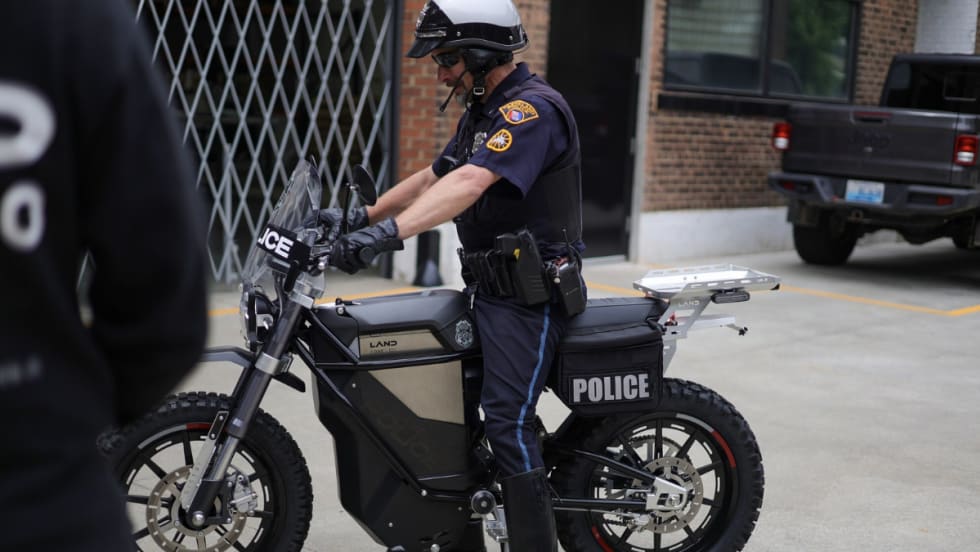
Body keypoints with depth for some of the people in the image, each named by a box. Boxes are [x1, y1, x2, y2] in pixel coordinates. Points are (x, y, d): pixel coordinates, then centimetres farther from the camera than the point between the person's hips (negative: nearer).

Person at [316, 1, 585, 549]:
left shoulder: (532, 109, -17)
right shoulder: (483, 112, 16)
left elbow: (468, 183, -32)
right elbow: (434, 177, 21)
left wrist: (388, 232, -43)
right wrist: (361, 216, 12)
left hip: (531, 294, -10)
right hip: (490, 286, 10)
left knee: (507, 421, -15)